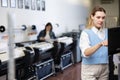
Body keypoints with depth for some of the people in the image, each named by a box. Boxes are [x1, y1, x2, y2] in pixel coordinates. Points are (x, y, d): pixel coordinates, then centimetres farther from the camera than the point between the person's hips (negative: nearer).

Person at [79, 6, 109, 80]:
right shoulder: (86, 33, -7)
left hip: (105, 68, 4)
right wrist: (100, 44, -37)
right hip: (90, 68, -4)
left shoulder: (107, 32, 6)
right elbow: (85, 53, -23)